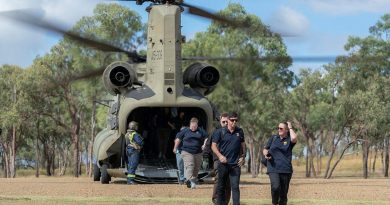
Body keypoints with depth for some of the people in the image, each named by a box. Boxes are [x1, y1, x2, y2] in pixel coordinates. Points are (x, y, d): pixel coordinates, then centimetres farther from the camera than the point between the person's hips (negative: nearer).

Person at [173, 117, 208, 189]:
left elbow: (206, 138, 14)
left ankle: (193, 180, 19)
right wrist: (175, 148, 14)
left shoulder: (201, 131, 8)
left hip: (198, 153, 3)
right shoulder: (185, 131, 4)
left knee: (196, 168, 6)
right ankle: (189, 180, -31)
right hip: (187, 152, -3)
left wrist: (204, 145, -4)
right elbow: (178, 139, 12)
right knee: (189, 166, -19)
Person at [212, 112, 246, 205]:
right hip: (223, 163, -1)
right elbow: (213, 145, -1)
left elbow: (242, 145, 18)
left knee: (235, 187, -5)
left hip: (235, 164, 1)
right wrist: (220, 156, -15)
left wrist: (242, 157, 6)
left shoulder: (240, 132, 8)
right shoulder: (220, 132, -2)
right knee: (221, 187, 8)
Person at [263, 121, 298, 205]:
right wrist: (265, 154, -6)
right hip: (273, 168, 0)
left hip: (286, 170, 0)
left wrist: (290, 127, -5)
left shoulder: (289, 140, 4)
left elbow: (294, 138, -21)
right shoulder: (273, 138, 12)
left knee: (284, 193, 5)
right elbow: (265, 149, 18)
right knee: (275, 187, -24)